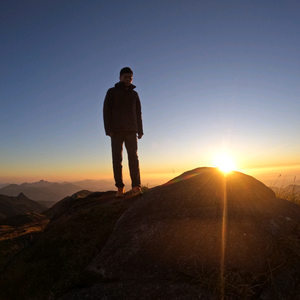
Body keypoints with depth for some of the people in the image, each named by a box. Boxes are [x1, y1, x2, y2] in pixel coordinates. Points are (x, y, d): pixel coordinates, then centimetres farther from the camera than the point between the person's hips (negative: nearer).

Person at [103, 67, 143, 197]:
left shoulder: (134, 94, 19)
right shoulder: (112, 92, 11)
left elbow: (138, 113, 17)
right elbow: (106, 111, 2)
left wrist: (140, 130, 7)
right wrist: (108, 129, -9)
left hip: (131, 130, 2)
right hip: (116, 130, -1)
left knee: (133, 157, -9)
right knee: (117, 158, -5)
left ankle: (136, 186, -11)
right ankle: (120, 187, 0)